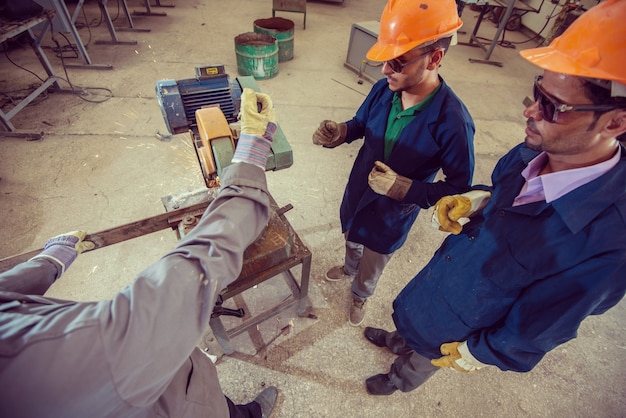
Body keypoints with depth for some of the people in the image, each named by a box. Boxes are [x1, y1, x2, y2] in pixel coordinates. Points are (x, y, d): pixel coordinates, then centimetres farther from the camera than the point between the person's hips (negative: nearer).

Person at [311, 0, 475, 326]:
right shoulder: (383, 90, -17)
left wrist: (406, 189, -33)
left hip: (392, 215, -4)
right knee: (352, 241, 33)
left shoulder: (452, 121, -30)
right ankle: (349, 269, 67)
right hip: (356, 195, 5)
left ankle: (359, 297, 57)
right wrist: (339, 133, -20)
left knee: (371, 267, 23)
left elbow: (460, 188, -20)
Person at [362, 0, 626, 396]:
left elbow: (527, 336, -24)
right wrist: (476, 200, -18)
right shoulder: (534, 152, -19)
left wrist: (470, 355, -9)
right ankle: (400, 339, 72)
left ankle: (399, 382, 67)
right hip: (440, 278, 5)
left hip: (454, 330, -4)